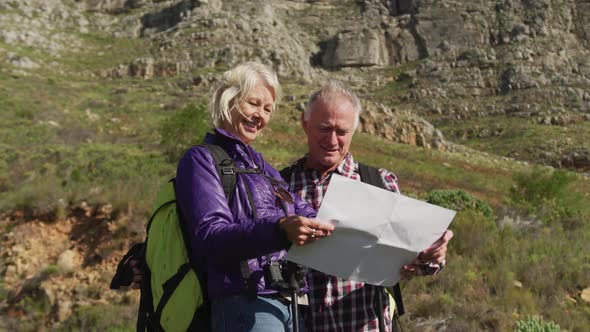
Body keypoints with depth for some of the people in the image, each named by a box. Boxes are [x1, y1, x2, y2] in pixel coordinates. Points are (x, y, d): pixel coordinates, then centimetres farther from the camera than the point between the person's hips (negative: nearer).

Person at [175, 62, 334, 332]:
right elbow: (210, 235, -17)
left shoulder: (261, 166, 22)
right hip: (245, 305, -8)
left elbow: (304, 213, 12)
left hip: (288, 302, 8)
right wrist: (279, 230, -33)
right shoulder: (201, 160, -3)